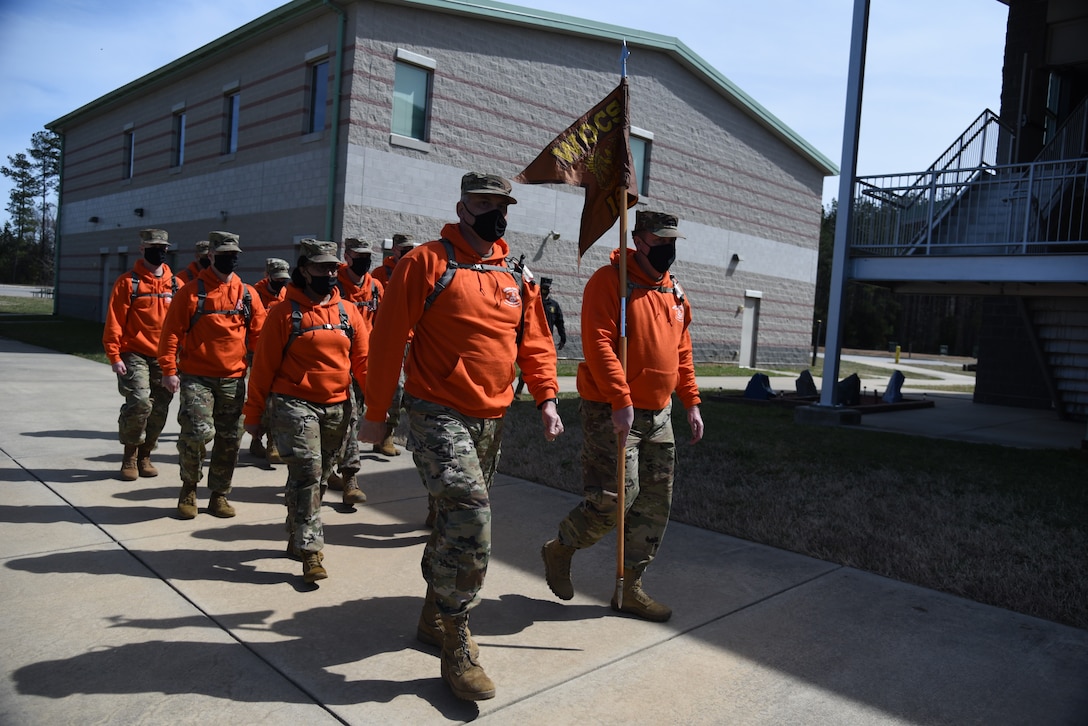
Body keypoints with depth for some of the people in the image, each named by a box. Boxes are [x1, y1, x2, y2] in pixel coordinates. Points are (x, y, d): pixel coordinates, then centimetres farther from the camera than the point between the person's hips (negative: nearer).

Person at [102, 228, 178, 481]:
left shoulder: (174, 284, 8)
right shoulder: (128, 282, -3)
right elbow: (114, 322, -5)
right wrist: (114, 356, -12)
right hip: (134, 355, -4)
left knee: (159, 409, 6)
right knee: (139, 402, -18)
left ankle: (144, 455, 25)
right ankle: (130, 455, 4)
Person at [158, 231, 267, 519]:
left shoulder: (247, 294, 6)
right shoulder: (191, 291, -2)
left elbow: (259, 335, 7)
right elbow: (171, 333, -3)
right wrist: (169, 370, -10)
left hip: (234, 380, 3)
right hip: (196, 378, -3)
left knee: (230, 439, 8)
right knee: (198, 432, -15)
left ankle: (219, 494, 25)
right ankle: (189, 488, 12)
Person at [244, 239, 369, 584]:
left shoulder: (348, 312, 7)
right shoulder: (285, 312, -4)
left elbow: (363, 361, 6)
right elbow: (263, 366, -1)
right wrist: (254, 414, 0)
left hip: (337, 409, 5)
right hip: (294, 405, -4)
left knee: (316, 477, 15)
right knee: (306, 473, -14)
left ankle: (296, 537, 33)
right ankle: (310, 551, -5)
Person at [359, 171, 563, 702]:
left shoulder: (518, 276, 11)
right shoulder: (427, 262, -7)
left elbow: (535, 340, 13)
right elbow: (388, 339, -6)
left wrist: (546, 397, -1)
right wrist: (376, 414, -5)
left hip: (491, 420, 7)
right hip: (438, 415, -6)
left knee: (459, 520, 17)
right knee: (470, 515, -18)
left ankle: (434, 617, 37)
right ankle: (456, 648, -2)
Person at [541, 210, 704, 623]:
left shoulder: (674, 293, 15)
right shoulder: (609, 281, -10)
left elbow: (682, 352, 21)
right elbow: (598, 344, -20)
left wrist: (690, 402, 15)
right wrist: (620, 399, -27)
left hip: (658, 414, 8)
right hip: (612, 412, -8)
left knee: (655, 505, 9)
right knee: (615, 498, -11)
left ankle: (629, 588, 23)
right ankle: (559, 550, 17)